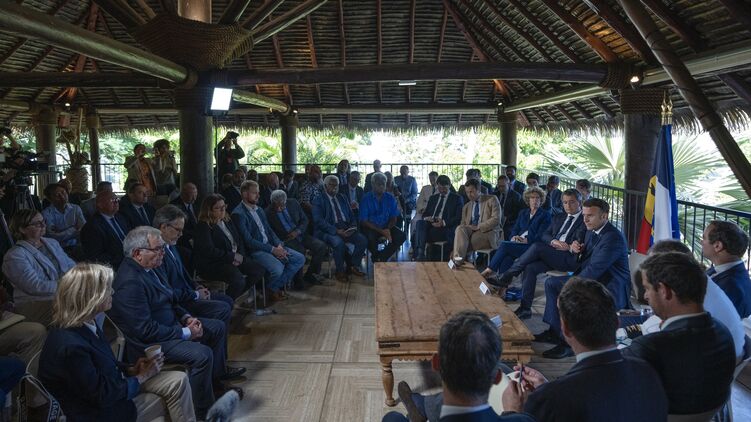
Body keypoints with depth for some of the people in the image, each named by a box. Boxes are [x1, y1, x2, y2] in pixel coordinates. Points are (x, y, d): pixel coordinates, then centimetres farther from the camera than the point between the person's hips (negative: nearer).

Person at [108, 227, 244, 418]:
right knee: (202, 354, -28)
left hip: (171, 324, 10)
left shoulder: (147, 268, 1)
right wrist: (185, 333, -21)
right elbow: (146, 331, -28)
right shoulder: (130, 282, -29)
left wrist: (186, 317, 0)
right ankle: (203, 411, -7)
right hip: (149, 342, -10)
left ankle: (218, 373, 39)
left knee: (217, 327, 16)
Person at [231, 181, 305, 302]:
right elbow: (248, 241, -18)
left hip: (270, 245, 8)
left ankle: (280, 284, 7)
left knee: (300, 258, -3)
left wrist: (278, 245, -4)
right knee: (277, 268, -32)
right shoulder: (238, 214, -12)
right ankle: (273, 290, 0)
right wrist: (272, 250, -20)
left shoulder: (259, 210, 15)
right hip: (254, 250, -8)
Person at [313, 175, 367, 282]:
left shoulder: (342, 197, 20)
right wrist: (336, 231, -21)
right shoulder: (319, 200, 1)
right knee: (339, 243, -35)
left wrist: (353, 226, -4)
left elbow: (351, 214, 19)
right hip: (328, 230, -5)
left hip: (346, 228, 5)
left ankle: (353, 266, 2)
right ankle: (340, 271, -11)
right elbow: (319, 221, -11)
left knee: (363, 240, -18)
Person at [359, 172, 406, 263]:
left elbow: (393, 218, 6)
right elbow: (364, 221, -11)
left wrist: (387, 230, -16)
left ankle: (381, 257, -6)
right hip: (370, 227, -4)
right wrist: (381, 231, -19)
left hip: (386, 227, 4)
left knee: (401, 236, -21)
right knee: (370, 238, -36)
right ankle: (376, 255, -2)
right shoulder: (366, 198, -7)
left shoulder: (390, 198, 4)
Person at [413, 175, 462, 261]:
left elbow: (458, 217, 0)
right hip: (430, 224, 4)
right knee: (419, 223, -30)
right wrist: (426, 218, -4)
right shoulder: (433, 198, 27)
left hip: (445, 228, -4)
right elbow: (425, 214, 23)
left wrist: (444, 222, -17)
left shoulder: (457, 198, 11)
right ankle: (420, 253, -40)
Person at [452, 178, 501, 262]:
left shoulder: (492, 199, 8)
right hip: (470, 232, 4)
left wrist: (478, 227, -14)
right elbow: (463, 224, 11)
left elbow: (496, 219, -6)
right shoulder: (466, 207, 21)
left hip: (488, 233, -4)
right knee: (460, 229, -29)